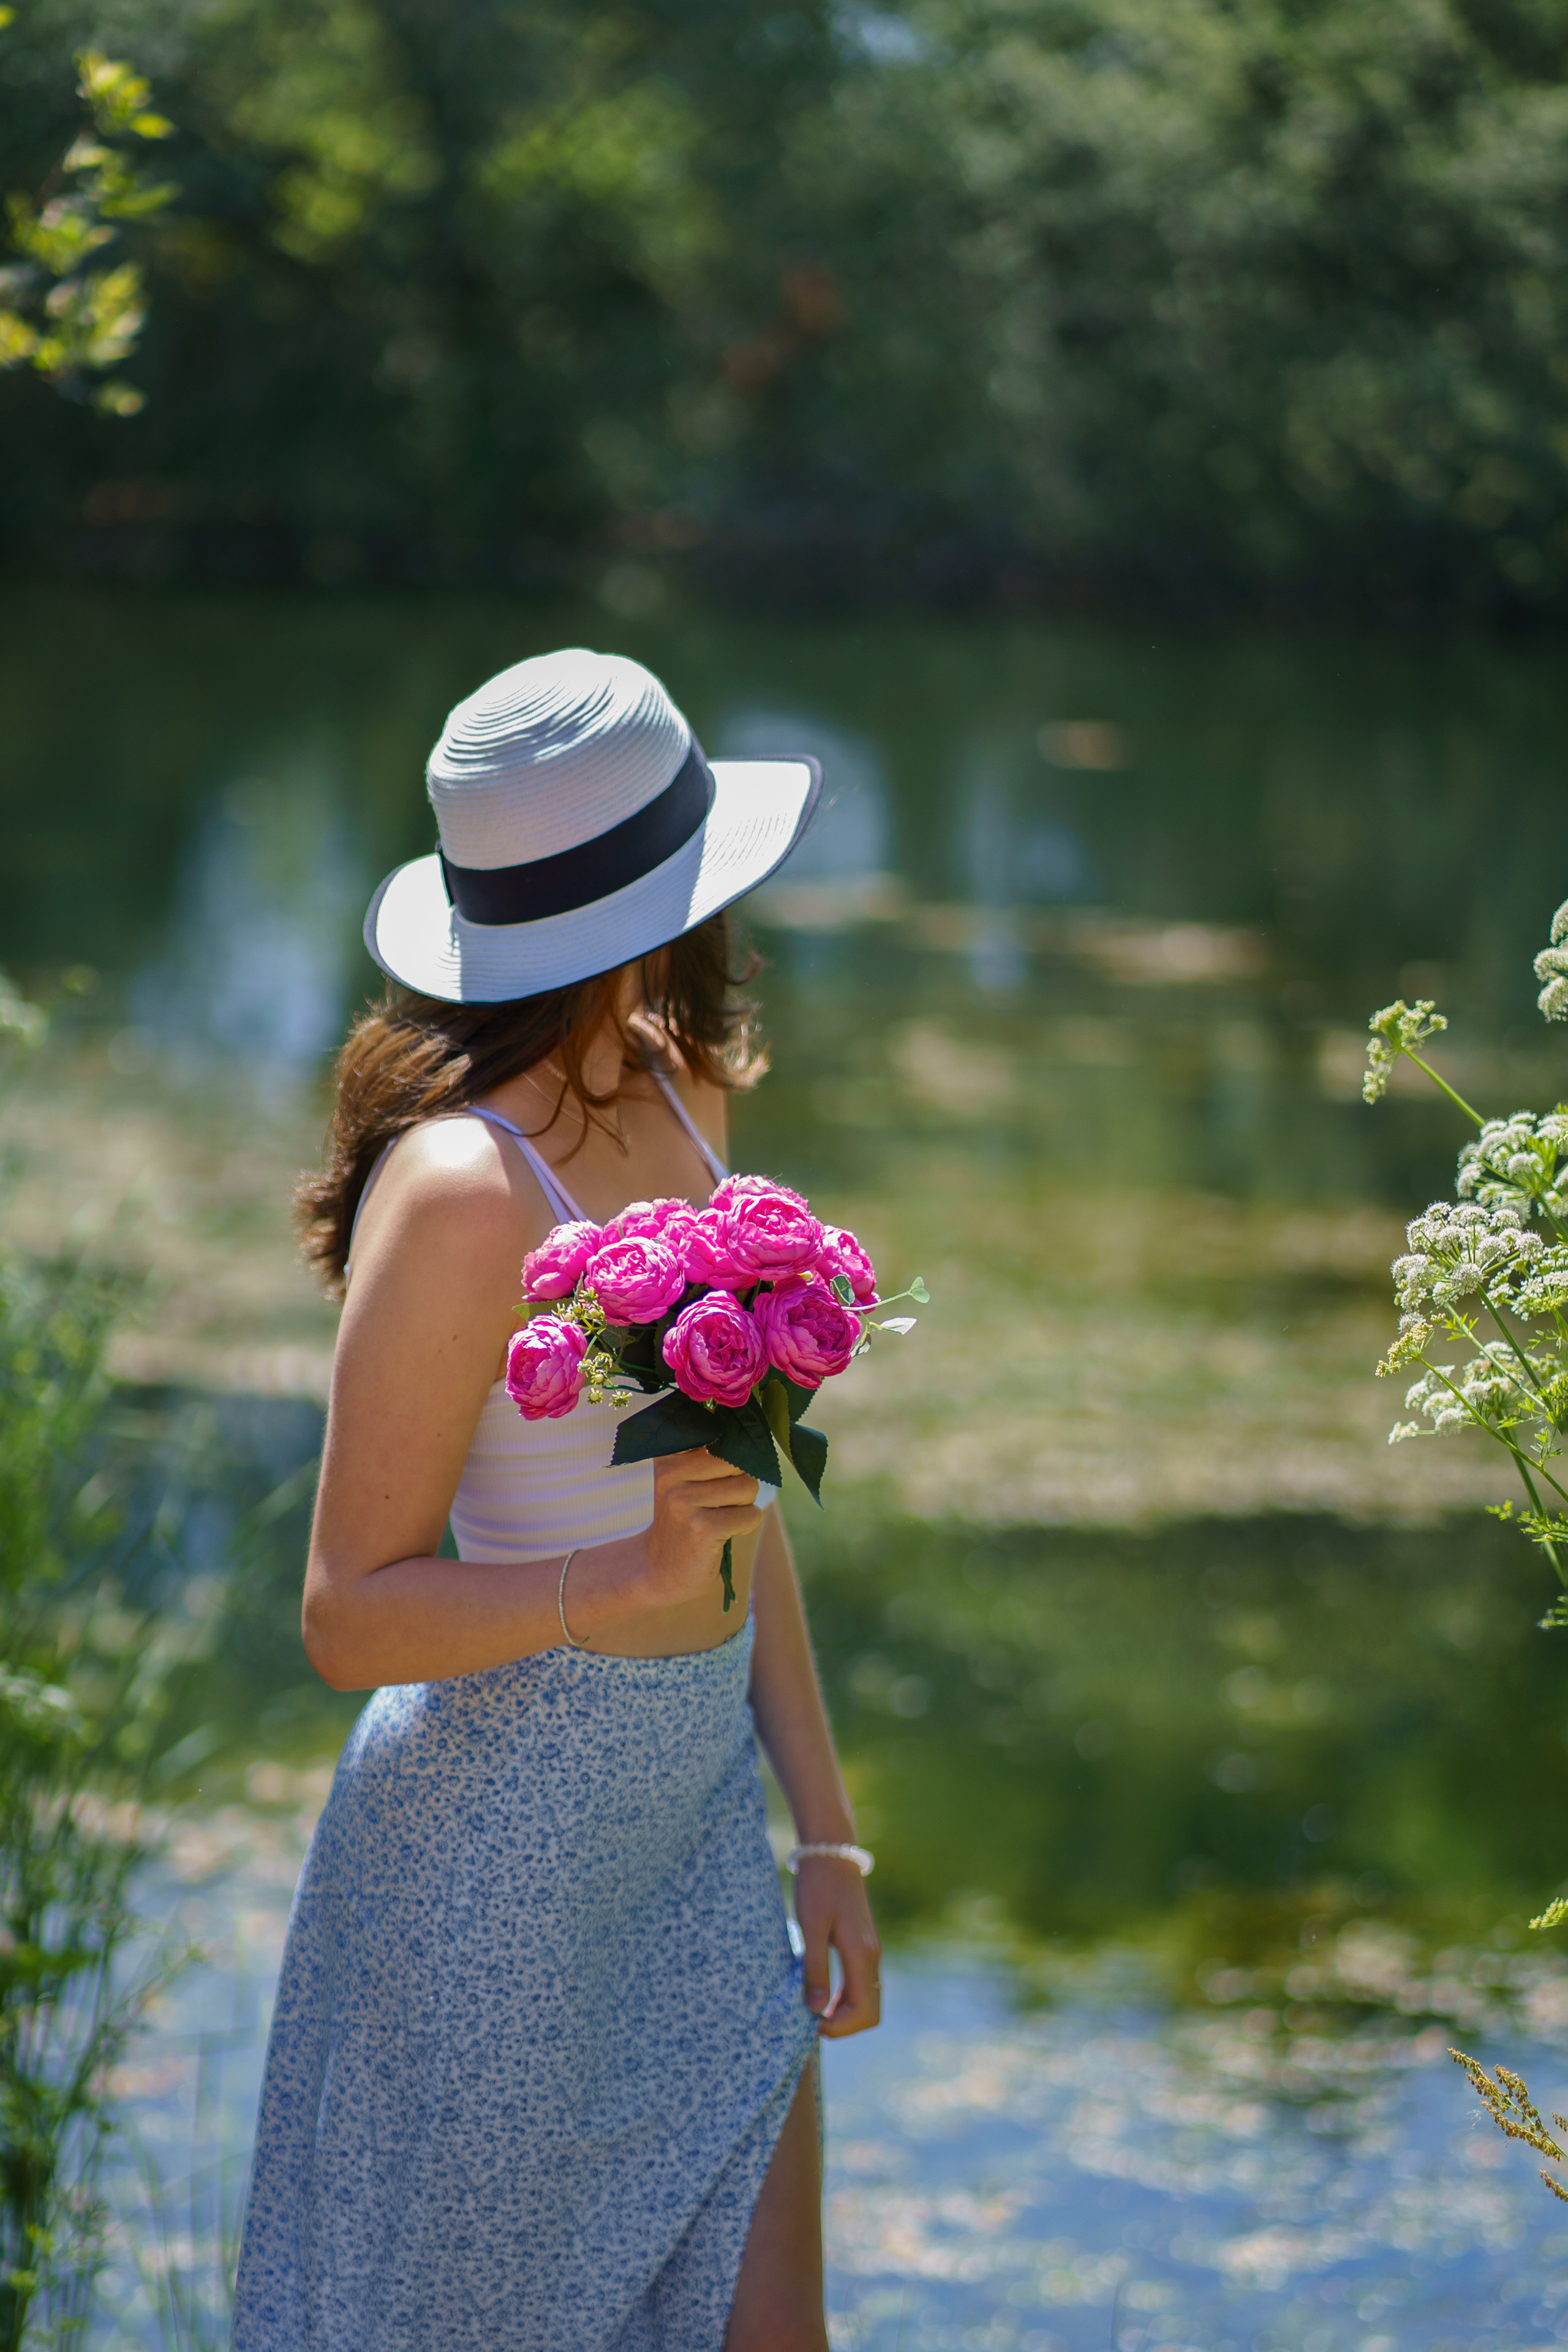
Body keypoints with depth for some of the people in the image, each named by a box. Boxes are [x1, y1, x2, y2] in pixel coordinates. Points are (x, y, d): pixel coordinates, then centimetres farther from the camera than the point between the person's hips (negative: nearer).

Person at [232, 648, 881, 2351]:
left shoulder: (674, 1099, 3)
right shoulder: (460, 1189, -21)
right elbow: (351, 1618, -17)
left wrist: (825, 1829, 13)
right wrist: (631, 1576, -31)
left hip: (694, 1821, 7)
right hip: (499, 1840, -7)